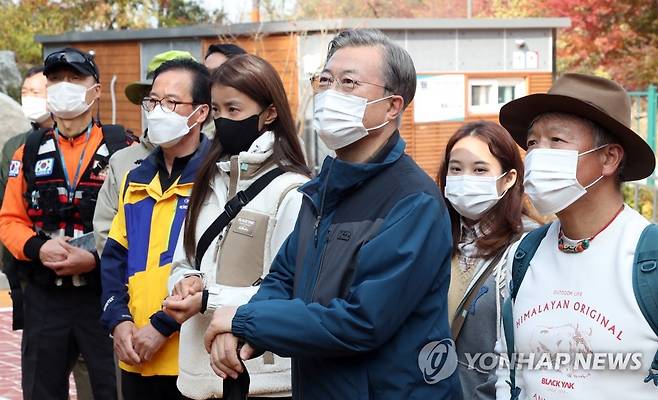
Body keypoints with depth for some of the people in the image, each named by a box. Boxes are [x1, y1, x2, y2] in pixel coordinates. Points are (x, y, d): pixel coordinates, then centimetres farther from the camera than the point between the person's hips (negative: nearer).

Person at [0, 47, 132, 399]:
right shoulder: (29, 152, 9)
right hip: (44, 298, 3)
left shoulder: (121, 148, -2)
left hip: (105, 294, -3)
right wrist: (38, 248, -11)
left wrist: (96, 258, -18)